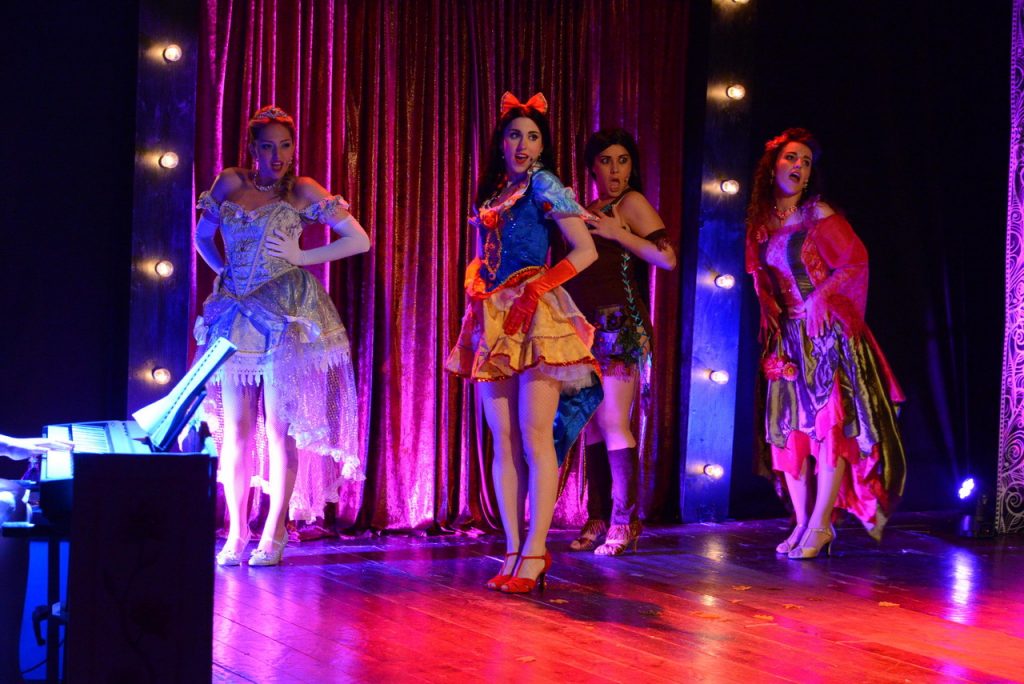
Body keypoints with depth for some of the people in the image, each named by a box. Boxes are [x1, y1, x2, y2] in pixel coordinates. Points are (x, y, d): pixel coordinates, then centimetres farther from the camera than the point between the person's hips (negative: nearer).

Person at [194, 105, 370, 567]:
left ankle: (274, 534, 1)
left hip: (285, 315, -3)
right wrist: (226, 270, 12)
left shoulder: (302, 191, 0)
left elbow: (360, 240, -2)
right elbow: (202, 237, 26)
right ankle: (236, 533, 8)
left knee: (279, 425, -5)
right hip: (235, 315, 3)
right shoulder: (229, 184, 10)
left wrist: (303, 257, -5)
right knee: (235, 426, 2)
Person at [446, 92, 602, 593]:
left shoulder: (543, 185, 0)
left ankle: (534, 552, -11)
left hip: (536, 318, -6)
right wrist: (478, 291, 2)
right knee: (503, 439, 2)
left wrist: (538, 287, -13)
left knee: (535, 435, -11)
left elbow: (586, 250, -7)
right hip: (494, 320, 6)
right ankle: (513, 550, 4)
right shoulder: (492, 193, 18)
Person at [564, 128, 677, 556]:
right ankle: (598, 519, 11)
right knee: (591, 425, 6)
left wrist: (618, 233, -11)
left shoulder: (632, 203, -1)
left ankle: (624, 521, -6)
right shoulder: (586, 212, 18)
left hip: (619, 324, -7)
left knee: (613, 423, -11)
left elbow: (667, 258, -11)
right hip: (586, 327, 7)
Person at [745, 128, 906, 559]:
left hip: (827, 328, -5)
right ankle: (802, 523, 7)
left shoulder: (818, 215, -4)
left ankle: (820, 524, -9)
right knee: (789, 426, 2)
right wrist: (774, 317, 5)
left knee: (829, 420, -9)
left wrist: (819, 300, -15)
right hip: (789, 335, 6)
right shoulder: (760, 223, 10)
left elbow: (855, 262, -9)